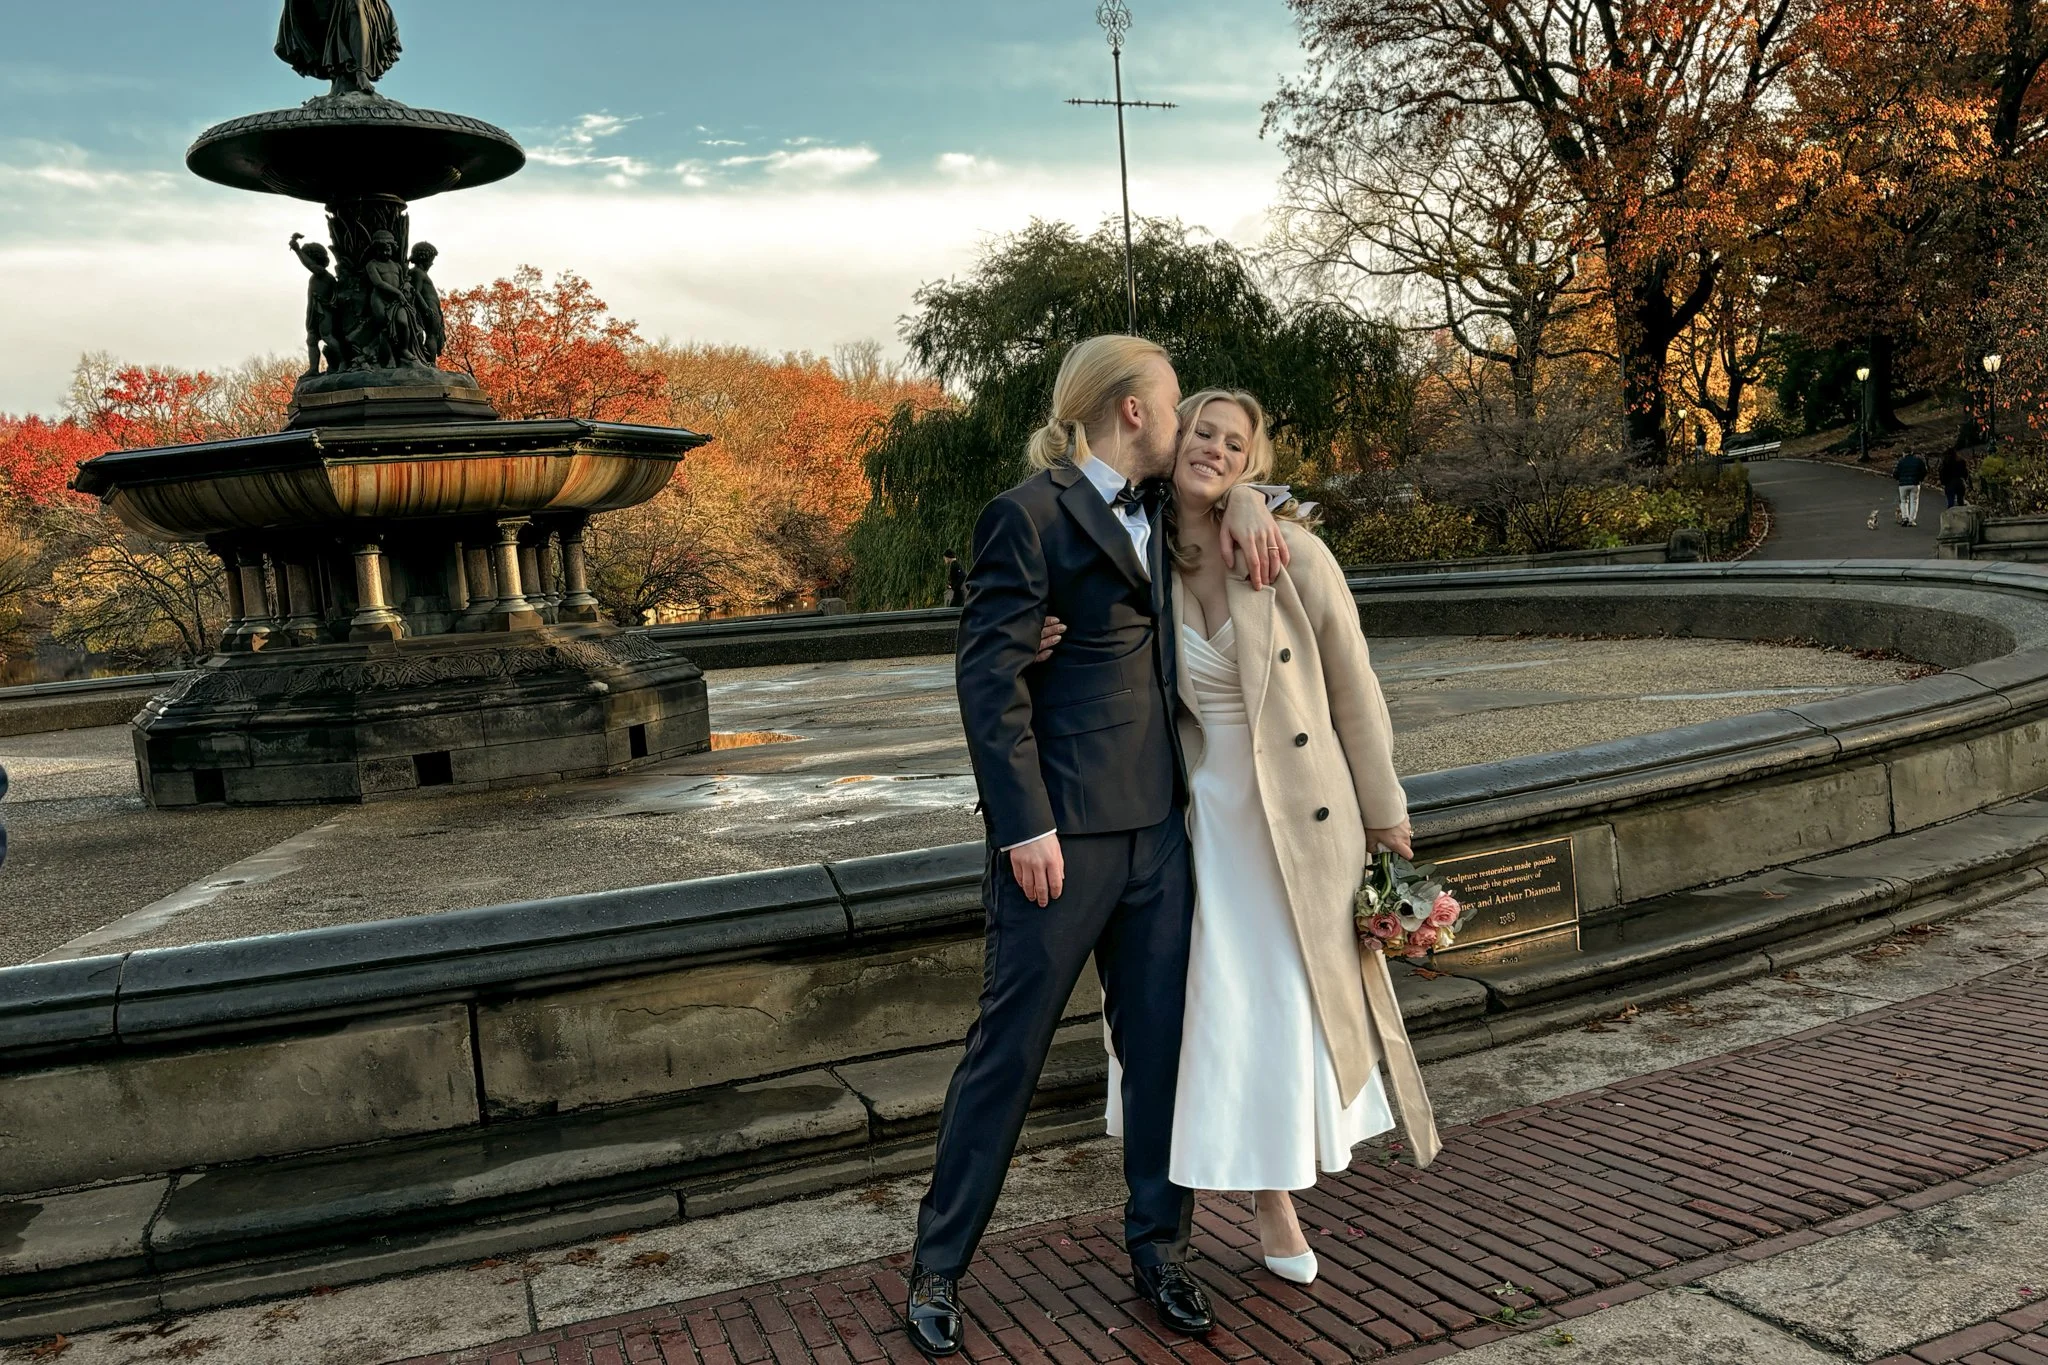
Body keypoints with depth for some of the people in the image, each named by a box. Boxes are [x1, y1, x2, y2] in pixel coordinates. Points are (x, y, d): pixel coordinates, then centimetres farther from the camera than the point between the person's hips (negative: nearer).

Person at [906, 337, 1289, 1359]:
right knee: (1010, 1045, 2)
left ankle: (1158, 1247, 27)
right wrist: (1025, 825, -18)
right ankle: (938, 1267, 18)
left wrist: (1244, 498, 8)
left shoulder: (1152, 513, 14)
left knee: (1162, 1037, 11)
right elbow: (989, 675, -14)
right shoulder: (1029, 515, -10)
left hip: (1156, 823, 8)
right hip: (1065, 827, -7)